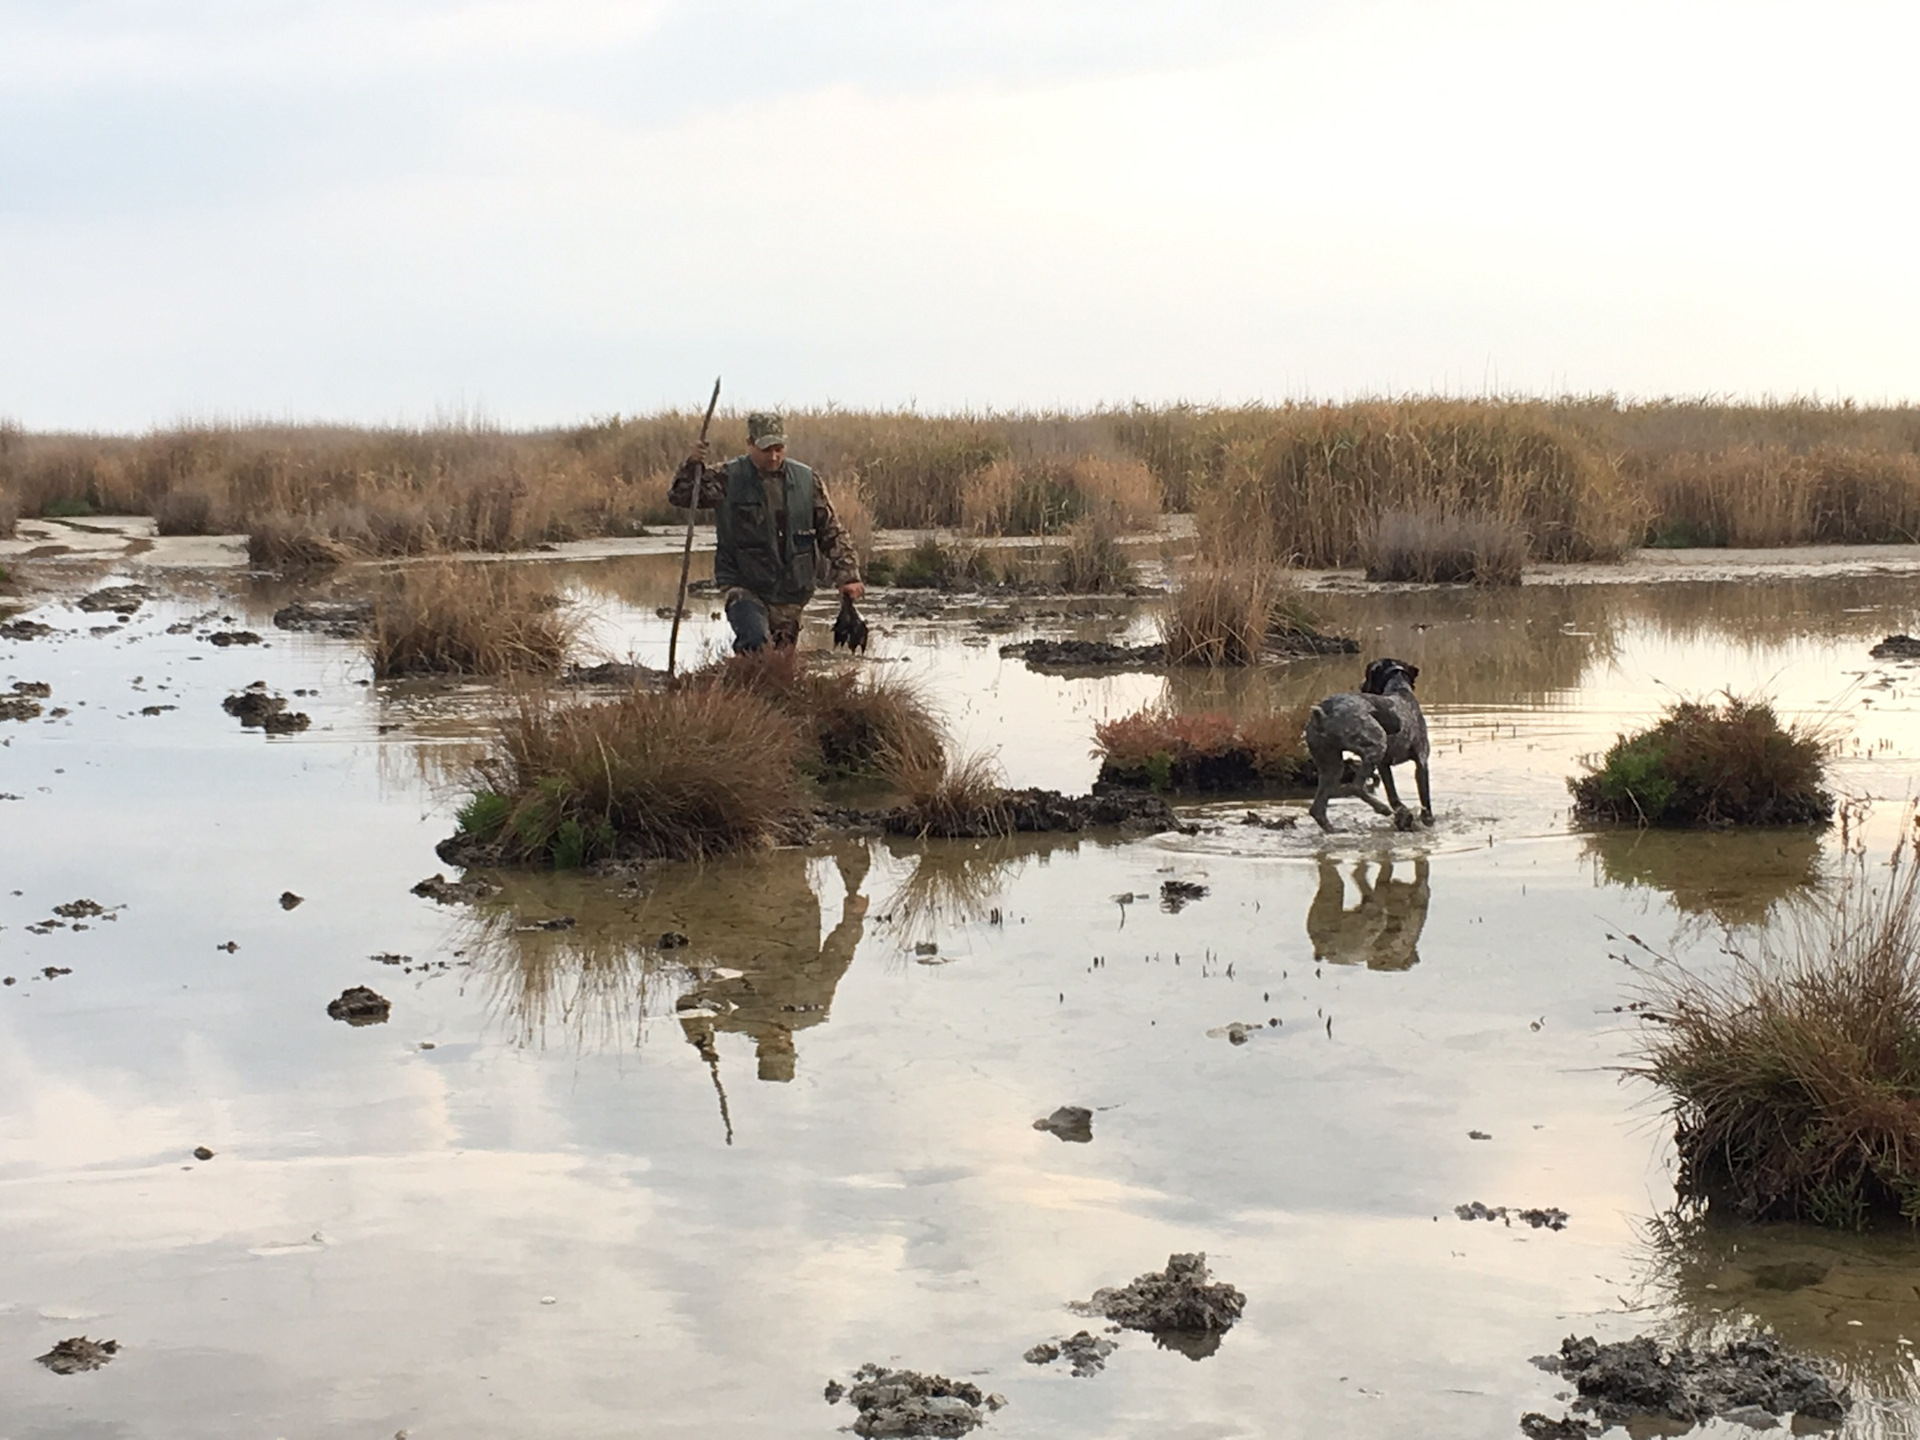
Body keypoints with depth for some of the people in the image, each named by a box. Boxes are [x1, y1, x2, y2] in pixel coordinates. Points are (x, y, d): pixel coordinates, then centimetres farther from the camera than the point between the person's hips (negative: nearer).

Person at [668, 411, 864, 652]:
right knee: (755, 644, -30)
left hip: (790, 596, 3)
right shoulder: (728, 479, -2)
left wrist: (847, 576, 1)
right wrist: (692, 465, -23)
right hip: (745, 589, -3)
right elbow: (679, 495, -5)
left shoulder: (807, 480, 5)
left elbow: (833, 533, 10)